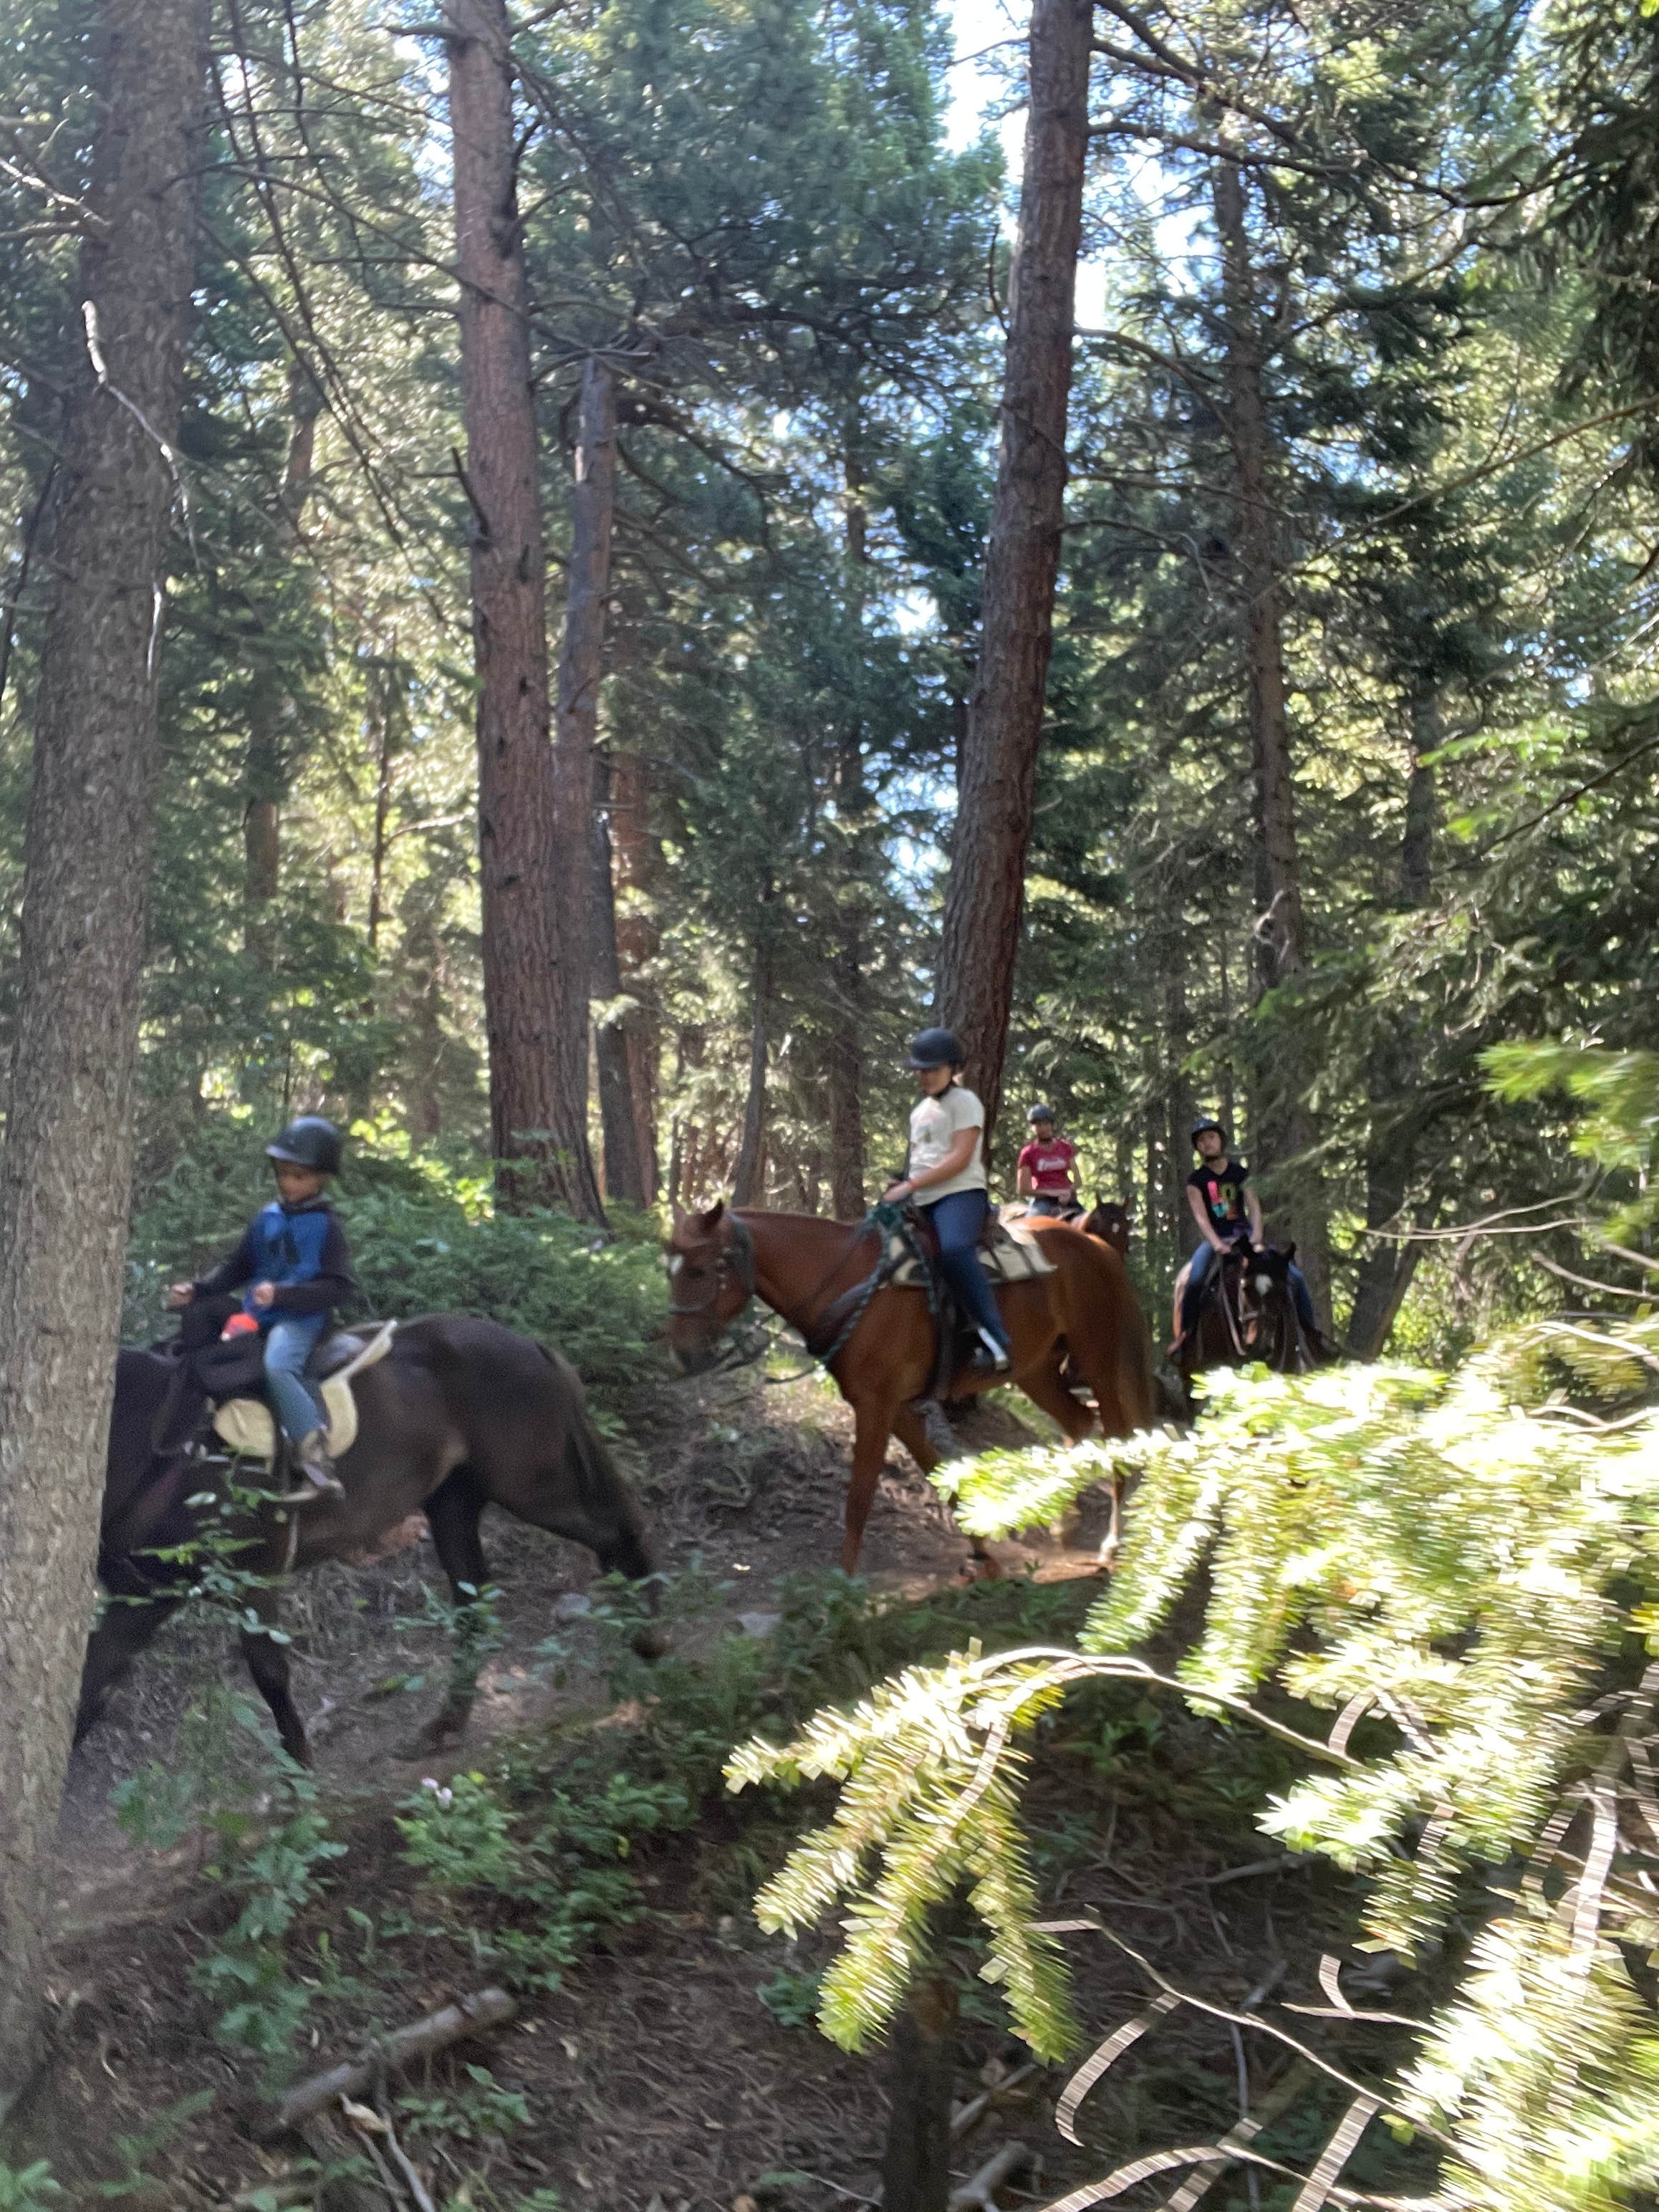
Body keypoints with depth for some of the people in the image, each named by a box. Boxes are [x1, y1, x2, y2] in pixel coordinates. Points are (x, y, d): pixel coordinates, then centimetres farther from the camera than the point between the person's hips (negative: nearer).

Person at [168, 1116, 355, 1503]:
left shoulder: (325, 1225, -3)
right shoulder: (267, 1218, 13)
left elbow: (336, 1287, -10)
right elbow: (237, 1266, 20)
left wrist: (282, 1294, -22)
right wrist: (197, 1291, 4)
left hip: (301, 1316, -8)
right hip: (257, 1314, 8)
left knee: (277, 1366, -35)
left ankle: (317, 1465, -36)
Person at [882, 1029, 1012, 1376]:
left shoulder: (963, 1102, -2)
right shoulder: (921, 1109, 23)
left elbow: (960, 1158, -13)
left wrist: (911, 1184, -17)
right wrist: (902, 1186, 12)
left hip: (960, 1194, -9)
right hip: (923, 1203, 9)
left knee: (954, 1251, -38)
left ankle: (995, 1342, -39)